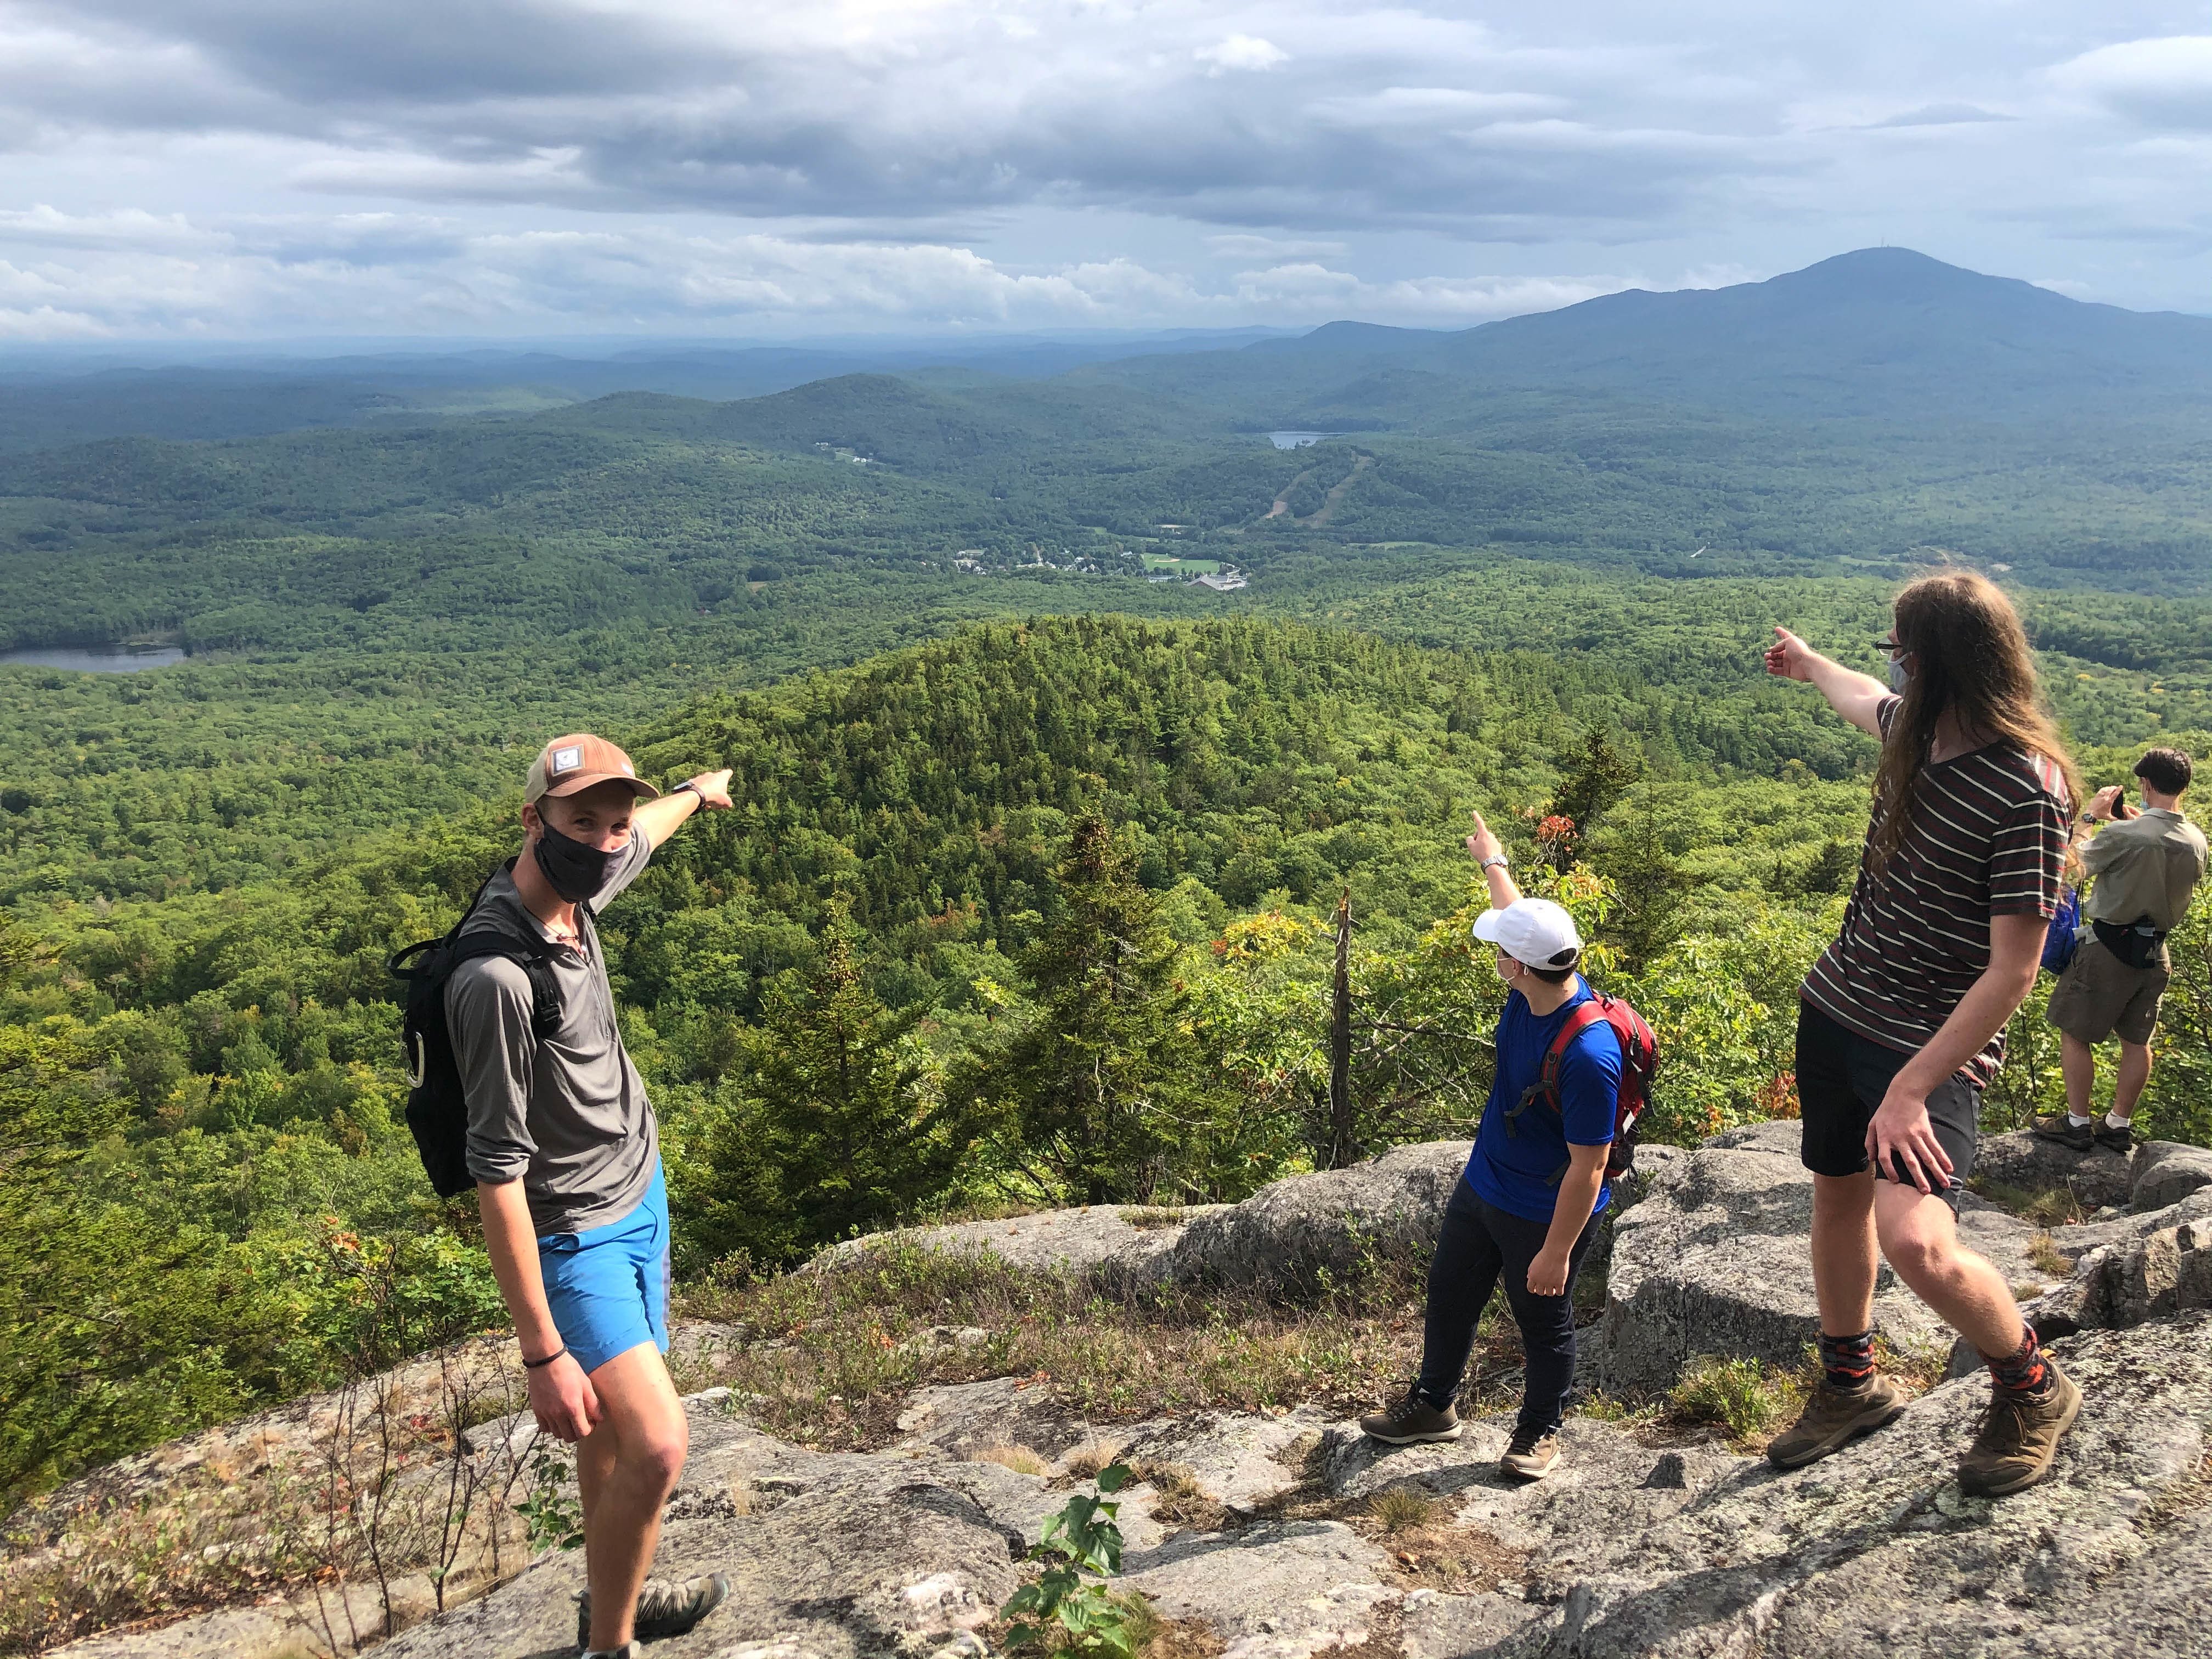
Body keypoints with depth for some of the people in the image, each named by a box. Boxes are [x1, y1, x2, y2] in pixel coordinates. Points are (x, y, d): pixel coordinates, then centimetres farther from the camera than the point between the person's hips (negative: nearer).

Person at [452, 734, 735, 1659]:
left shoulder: (573, 895, -3)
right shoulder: (498, 976, -28)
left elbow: (640, 836, 23)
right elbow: (497, 1173, -26)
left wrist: (696, 791, 44)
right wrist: (542, 1350, -25)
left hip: (641, 1203, 8)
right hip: (574, 1239, -8)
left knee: (614, 1434, 19)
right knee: (657, 1444, -17)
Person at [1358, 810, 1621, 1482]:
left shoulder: (1588, 1055, -36)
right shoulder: (1536, 989, -12)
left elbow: (1588, 1167, -28)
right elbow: (1519, 916, 13)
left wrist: (1556, 1252, -21)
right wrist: (1492, 861, 28)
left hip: (1545, 1214, -9)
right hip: (1482, 1186, 9)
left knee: (1544, 1322, 15)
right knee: (1449, 1294, 22)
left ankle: (1540, 1430, 39)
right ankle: (1433, 1404, 44)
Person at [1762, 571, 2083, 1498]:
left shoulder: (2027, 791, -23)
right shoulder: (1914, 729, 1)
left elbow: (2012, 971, -23)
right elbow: (1863, 701, 29)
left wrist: (1910, 1088, -26)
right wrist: (1810, 664, 49)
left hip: (1934, 1040, -8)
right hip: (1836, 1004, 8)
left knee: (1916, 1242, -23)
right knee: (1837, 1199, 19)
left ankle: (2033, 1393, 8)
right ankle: (1851, 1385, 42)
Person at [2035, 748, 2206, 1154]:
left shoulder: (2123, 835, -23)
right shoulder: (2196, 842, -3)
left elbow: (2083, 861, -4)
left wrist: (2091, 816, 8)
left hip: (2110, 946, -6)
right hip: (2155, 952, 6)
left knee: (2075, 1033, 6)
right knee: (2137, 1041, 14)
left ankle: (2077, 1123, 10)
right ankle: (2119, 1125, 23)